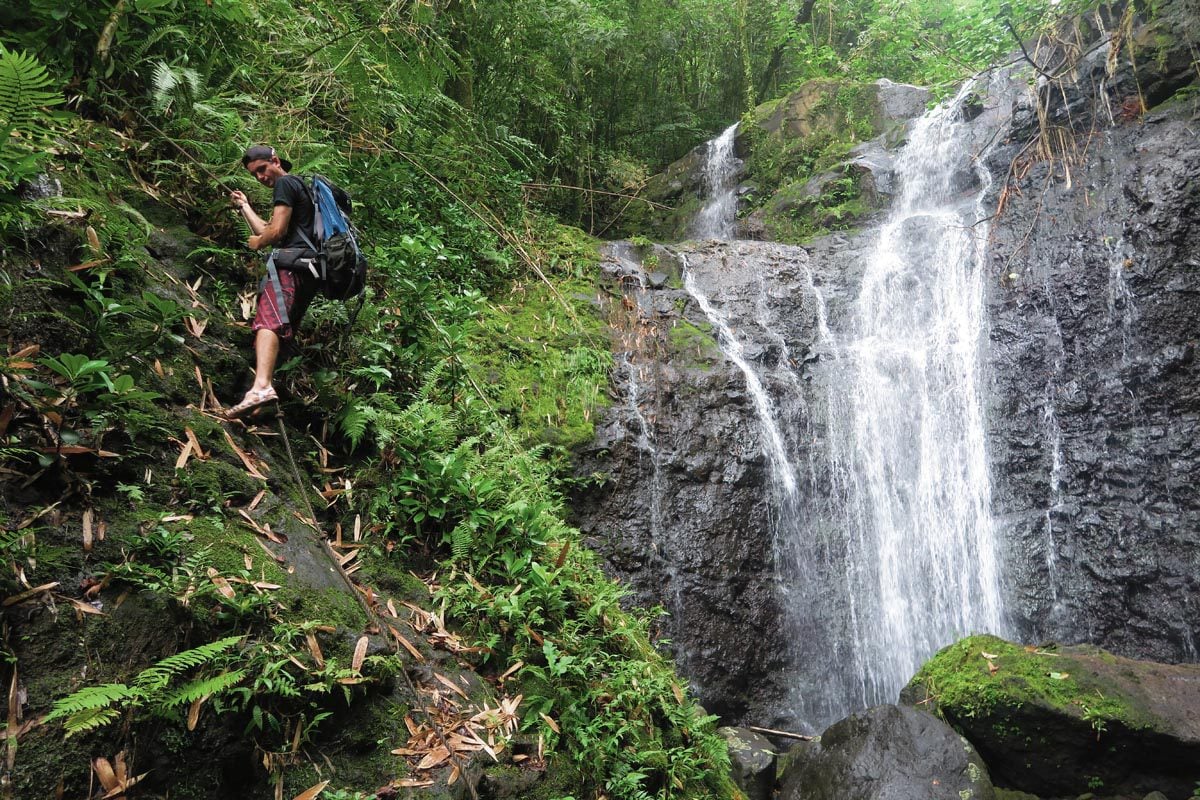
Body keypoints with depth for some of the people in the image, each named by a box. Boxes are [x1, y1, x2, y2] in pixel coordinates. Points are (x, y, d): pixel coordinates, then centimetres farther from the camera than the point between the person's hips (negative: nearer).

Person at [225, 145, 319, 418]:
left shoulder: (285, 183, 4)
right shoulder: (299, 188, 35)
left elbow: (277, 230, -7)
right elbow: (267, 231, 38)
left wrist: (257, 242, 11)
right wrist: (244, 206, 45)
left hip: (289, 261, -11)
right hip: (308, 267, 11)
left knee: (268, 321, -27)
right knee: (283, 328, 12)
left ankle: (261, 386, -46)